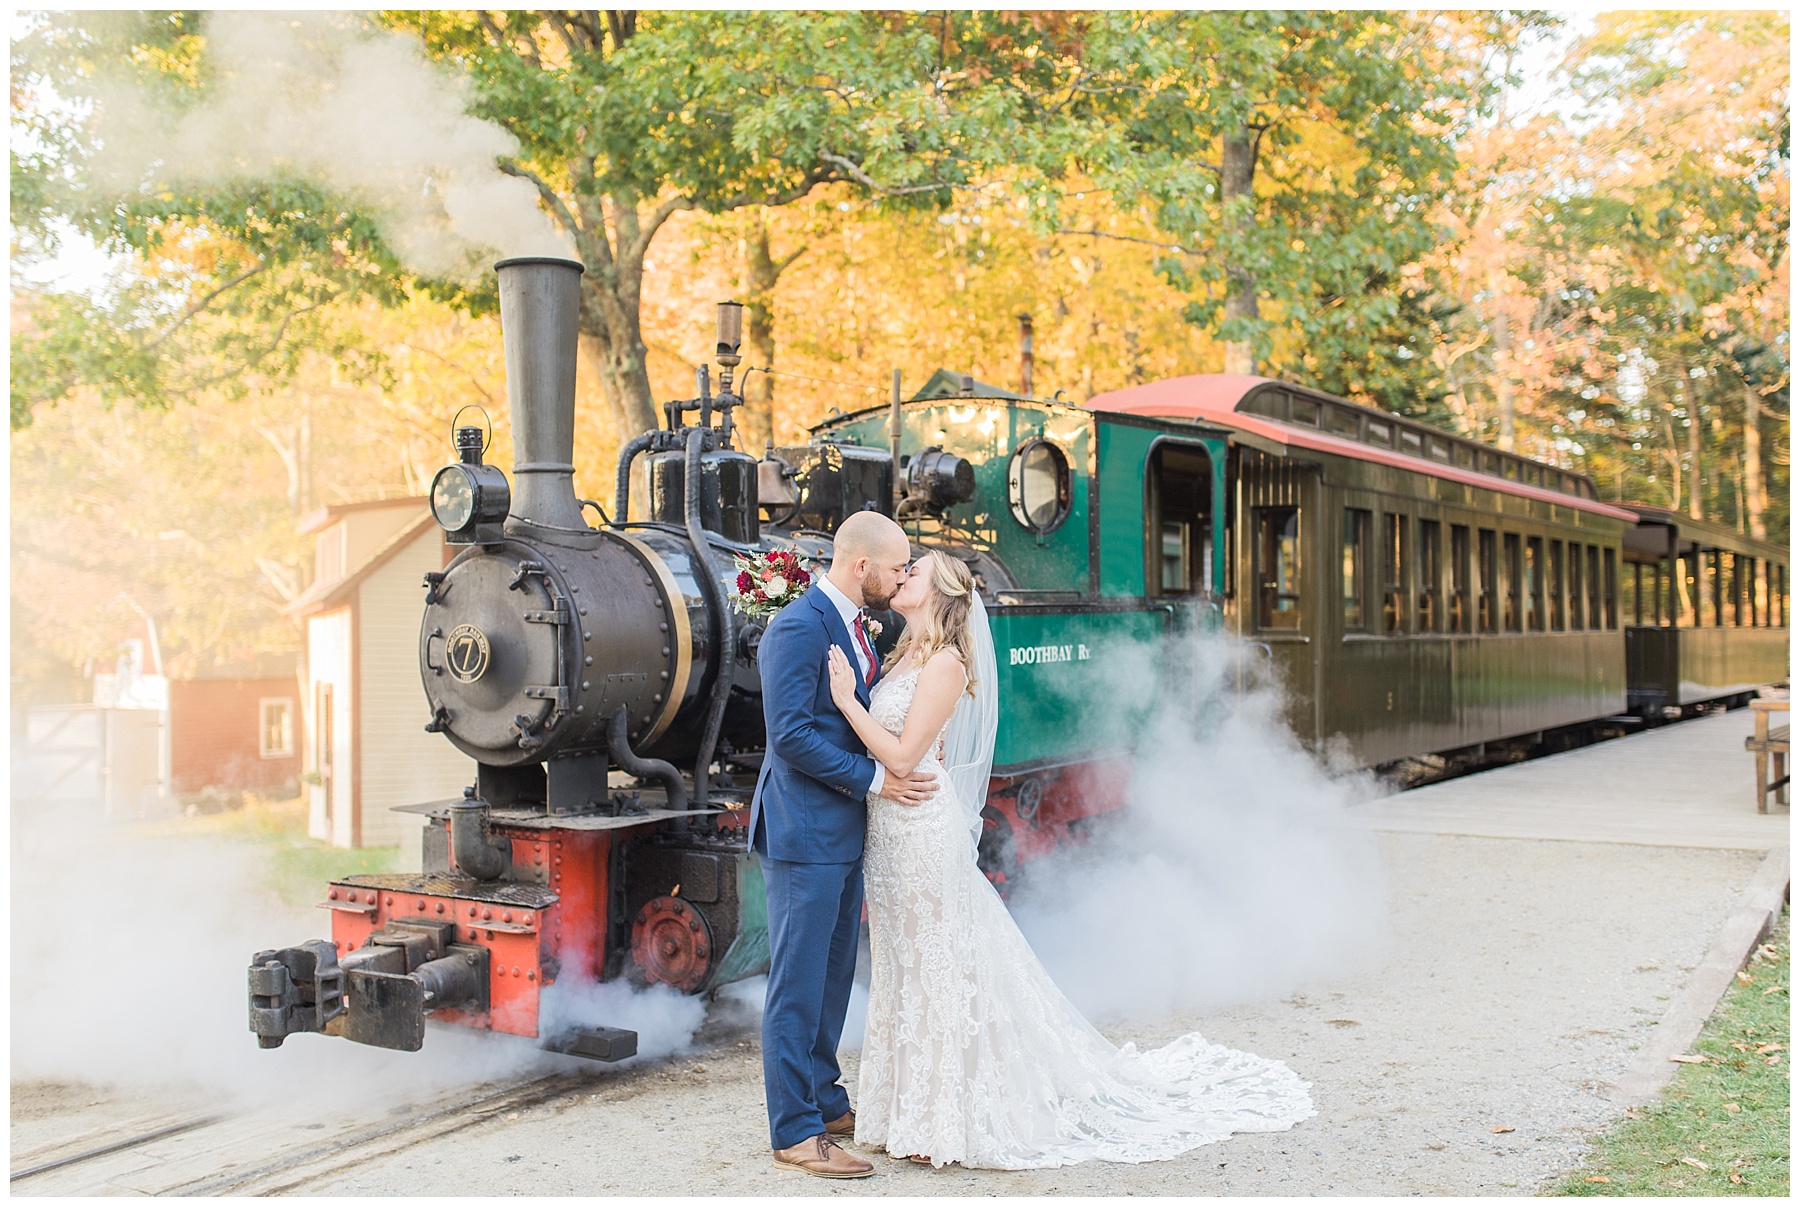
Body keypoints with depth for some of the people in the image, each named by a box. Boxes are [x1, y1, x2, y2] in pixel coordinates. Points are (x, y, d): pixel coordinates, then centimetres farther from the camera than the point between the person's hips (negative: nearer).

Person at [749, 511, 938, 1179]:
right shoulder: (798, 628, -17)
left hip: (843, 834, 10)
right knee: (799, 984, -1)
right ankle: (795, 1132, 8)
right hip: (804, 834, -10)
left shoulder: (855, 624, 13)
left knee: (833, 977, 18)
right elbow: (790, 735, -22)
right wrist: (873, 778, -18)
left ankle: (824, 1102, 31)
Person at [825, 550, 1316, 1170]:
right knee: (904, 968, 15)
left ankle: (950, 1119, 12)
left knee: (938, 968, 1)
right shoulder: (903, 658, 12)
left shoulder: (945, 663, -14)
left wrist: (847, 699, -19)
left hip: (923, 832, -9)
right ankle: (916, 1111, 26)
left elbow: (902, 756, -19)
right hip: (889, 833, 9)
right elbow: (876, 742, 12)